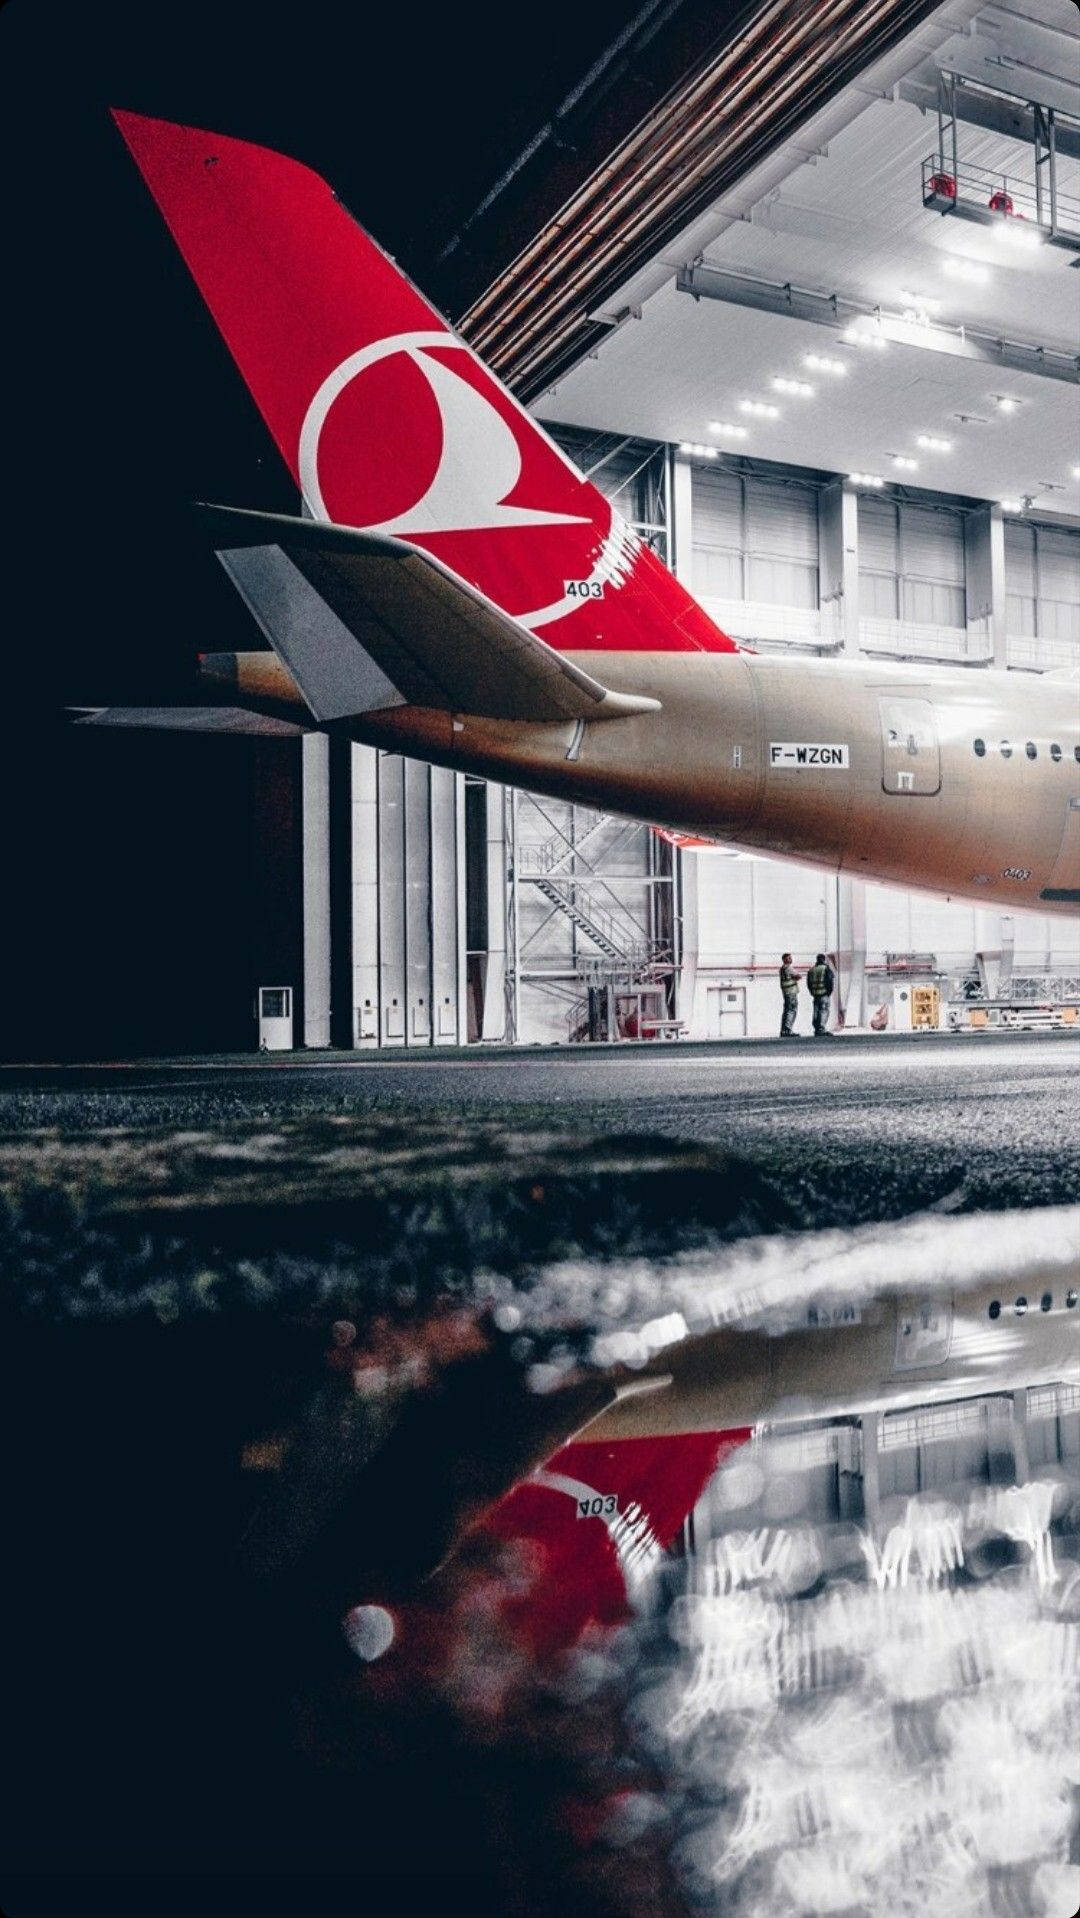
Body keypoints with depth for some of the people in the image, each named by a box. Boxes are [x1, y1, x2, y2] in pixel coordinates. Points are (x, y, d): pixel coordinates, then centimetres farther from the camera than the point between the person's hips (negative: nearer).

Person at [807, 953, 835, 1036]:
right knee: (824, 1011, -6)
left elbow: (808, 983, 13)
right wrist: (829, 991, -2)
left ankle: (817, 1030, 9)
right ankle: (821, 1029, -14)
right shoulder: (826, 969, -4)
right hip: (824, 993, -5)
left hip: (815, 994, 5)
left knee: (816, 1012, 8)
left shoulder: (811, 970, 13)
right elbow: (831, 981, -10)